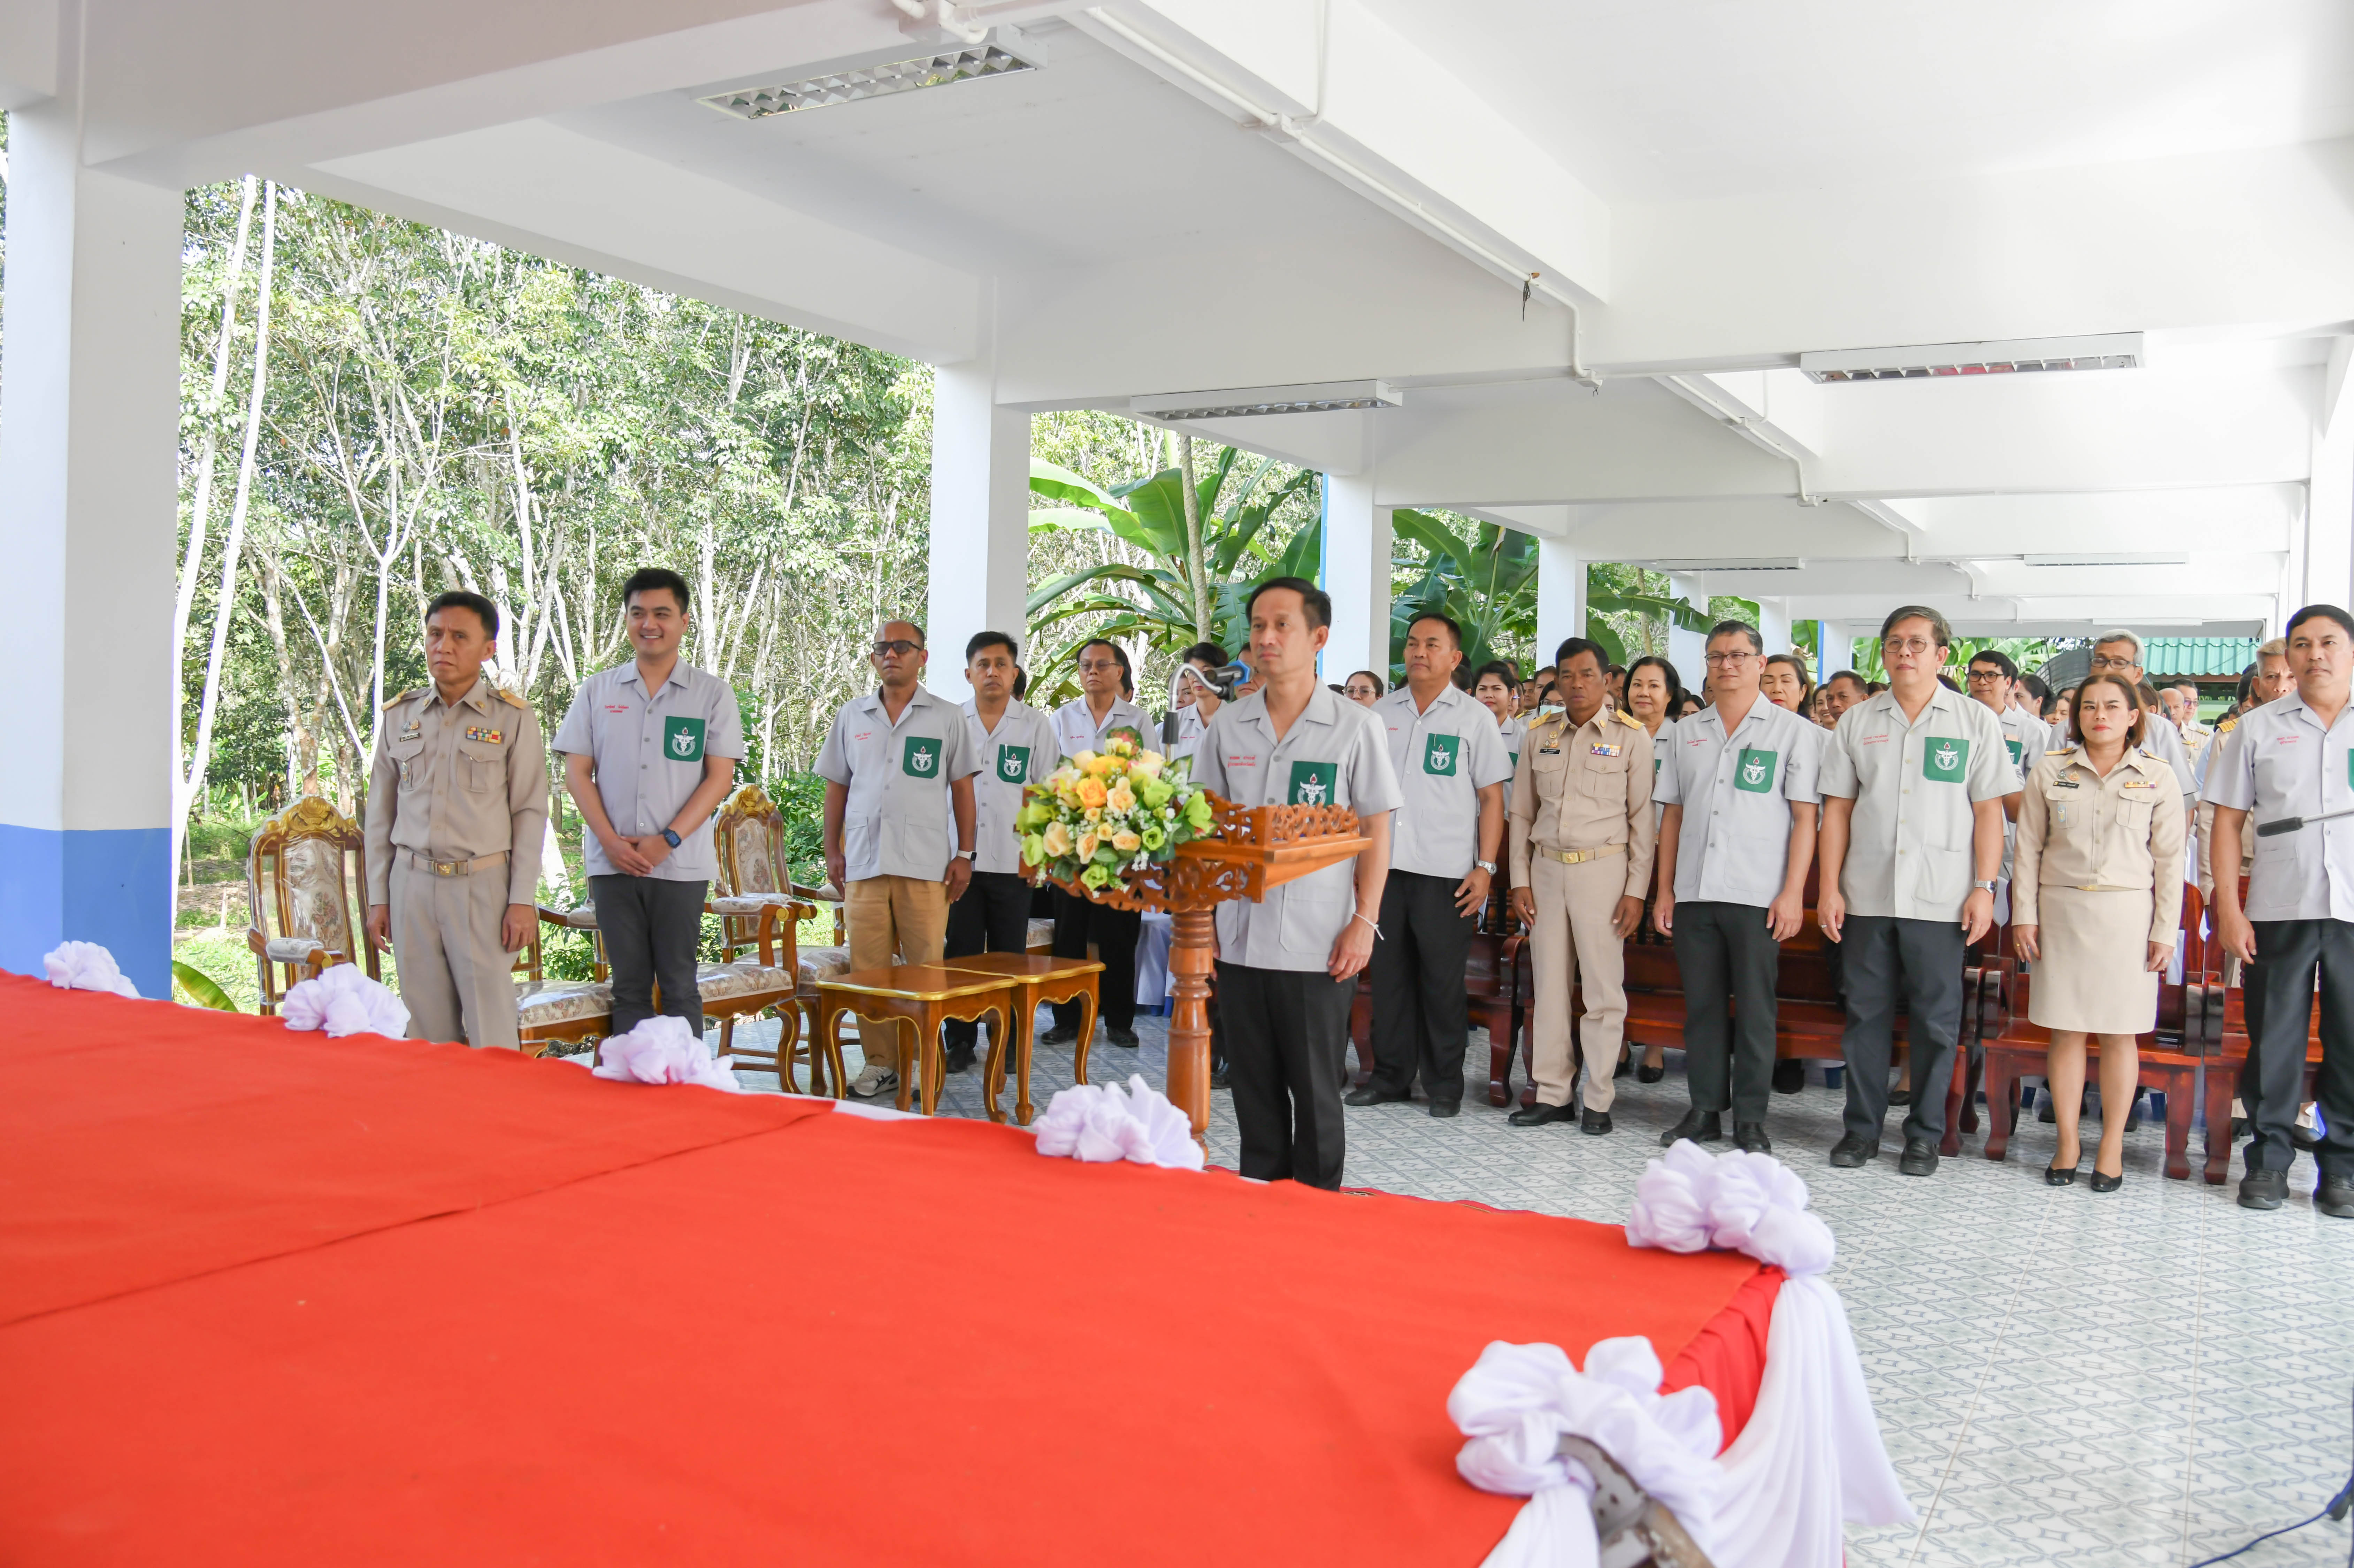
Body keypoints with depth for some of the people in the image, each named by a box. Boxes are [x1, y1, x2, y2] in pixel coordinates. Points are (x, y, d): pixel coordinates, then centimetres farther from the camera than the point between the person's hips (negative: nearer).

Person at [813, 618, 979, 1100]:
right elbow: (837, 787, 16)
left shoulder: (948, 718, 7)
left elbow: (962, 788, 7)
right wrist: (832, 850, 10)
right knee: (869, 966, 2)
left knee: (926, 966, -1)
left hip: (926, 863, -2)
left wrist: (964, 853, 1)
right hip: (864, 861, 2)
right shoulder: (852, 716, 13)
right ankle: (879, 1061, 12)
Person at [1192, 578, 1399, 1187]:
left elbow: (1375, 829, 0)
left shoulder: (1354, 726, -2)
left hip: (1319, 946, -3)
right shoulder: (1228, 725, 7)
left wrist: (1365, 921, -7)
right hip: (1239, 938, 3)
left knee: (1315, 1090, 5)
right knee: (1253, 1087, 11)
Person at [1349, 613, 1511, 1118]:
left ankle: (1445, 1084, 13)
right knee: (1388, 973, 7)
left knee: (1442, 980, 2)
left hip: (1445, 870, -3)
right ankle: (1390, 1075, 19)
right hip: (1383, 866, 3)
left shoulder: (1474, 717, 3)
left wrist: (1486, 868, -6)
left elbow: (1492, 797, 1)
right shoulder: (1381, 713, 12)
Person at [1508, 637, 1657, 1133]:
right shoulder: (1539, 736, 9)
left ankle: (1598, 1101, 8)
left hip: (1603, 869, -3)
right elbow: (1521, 814, 12)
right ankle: (1552, 1095, 15)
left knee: (1604, 989, -1)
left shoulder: (1631, 736, -1)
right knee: (1549, 985, 7)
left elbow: (1644, 818, -2)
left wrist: (1636, 890, -7)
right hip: (1547, 868, 4)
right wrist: (1520, 880, 5)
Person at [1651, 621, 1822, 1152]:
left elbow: (1805, 817, -2)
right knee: (1702, 1005, 8)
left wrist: (1793, 893, -10)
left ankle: (1751, 1119, 9)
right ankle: (1705, 1111, 17)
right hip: (1693, 892, 4)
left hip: (1757, 894, -4)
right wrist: (1664, 890, 9)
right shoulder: (1686, 734, 14)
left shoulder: (1793, 731, 2)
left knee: (1754, 1008, 1)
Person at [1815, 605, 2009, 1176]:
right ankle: (1862, 1127, 17)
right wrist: (1829, 887, 2)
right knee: (1866, 1014, 7)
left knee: (1937, 1020, 3)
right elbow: (1838, 808, 8)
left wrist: (1985, 887, -6)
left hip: (1941, 899, -2)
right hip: (1866, 894, 2)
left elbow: (1988, 810, 2)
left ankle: (1924, 1134, 15)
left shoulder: (1975, 721, 4)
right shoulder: (1857, 722, 9)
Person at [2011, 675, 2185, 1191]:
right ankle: (2068, 1143, 12)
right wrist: (2024, 914, 1)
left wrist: (2165, 930, -1)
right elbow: (2029, 847, 7)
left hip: (2127, 912, -1)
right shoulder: (2050, 771, 5)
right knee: (2066, 1031, 3)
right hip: (2061, 910, 1)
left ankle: (2113, 1146, 13)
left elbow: (2169, 858, 3)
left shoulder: (2158, 778, 4)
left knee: (2119, 1033, 3)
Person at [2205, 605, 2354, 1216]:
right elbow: (2227, 820, 6)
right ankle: (2268, 1160, 16)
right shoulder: (2258, 729, 7)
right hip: (2278, 909, 0)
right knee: (2274, 1041, 5)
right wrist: (2228, 907, -2)